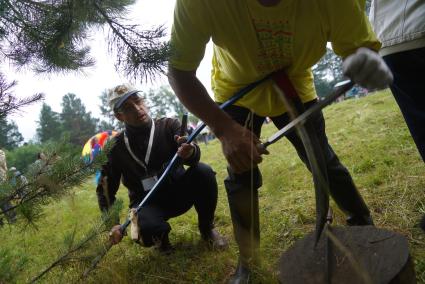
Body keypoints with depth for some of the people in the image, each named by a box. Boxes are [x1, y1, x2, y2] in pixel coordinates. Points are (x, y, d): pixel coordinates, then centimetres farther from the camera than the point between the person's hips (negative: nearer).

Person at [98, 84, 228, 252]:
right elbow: (105, 189, 1)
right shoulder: (116, 148, -6)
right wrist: (112, 224, -13)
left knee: (203, 171, -29)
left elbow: (193, 156, -26)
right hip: (148, 204, -1)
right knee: (147, 229, -35)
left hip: (180, 192, 1)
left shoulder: (168, 126, -8)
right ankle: (160, 235, 6)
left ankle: (206, 227, -3)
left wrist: (190, 152, -52)